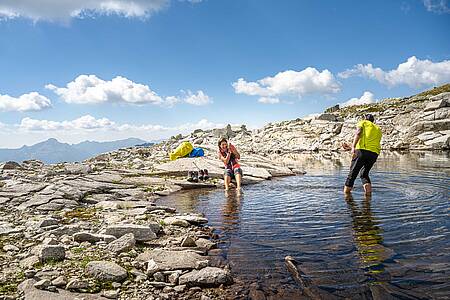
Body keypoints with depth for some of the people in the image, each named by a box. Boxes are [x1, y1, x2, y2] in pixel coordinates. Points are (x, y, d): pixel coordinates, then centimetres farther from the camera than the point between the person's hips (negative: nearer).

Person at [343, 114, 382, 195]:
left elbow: (358, 133, -7)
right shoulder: (378, 130, 31)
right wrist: (350, 147, 33)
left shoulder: (363, 123, 17)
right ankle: (369, 191, 0)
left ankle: (346, 193, 5)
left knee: (352, 173, 5)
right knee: (364, 174, 20)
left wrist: (353, 148, -19)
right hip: (374, 154, 5)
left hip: (362, 151, -5)